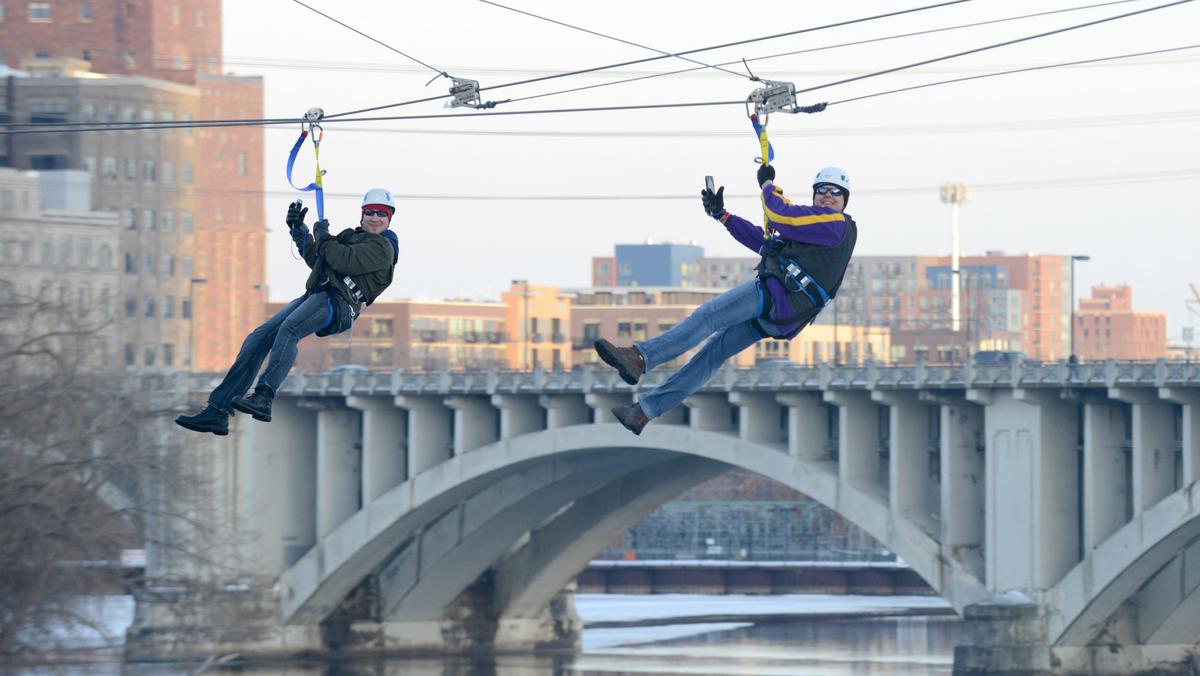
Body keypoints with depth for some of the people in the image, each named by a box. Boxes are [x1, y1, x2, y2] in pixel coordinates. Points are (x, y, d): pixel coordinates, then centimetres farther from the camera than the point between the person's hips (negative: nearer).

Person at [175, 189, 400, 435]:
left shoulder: (382, 246, 4)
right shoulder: (352, 236, 32)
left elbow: (346, 261, -13)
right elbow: (315, 261, 40)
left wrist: (323, 236, 3)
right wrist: (298, 228, 30)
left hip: (338, 302, -8)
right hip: (314, 296, 8)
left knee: (288, 329, -35)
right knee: (258, 338, -8)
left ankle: (263, 398, -50)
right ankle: (217, 412, -16)